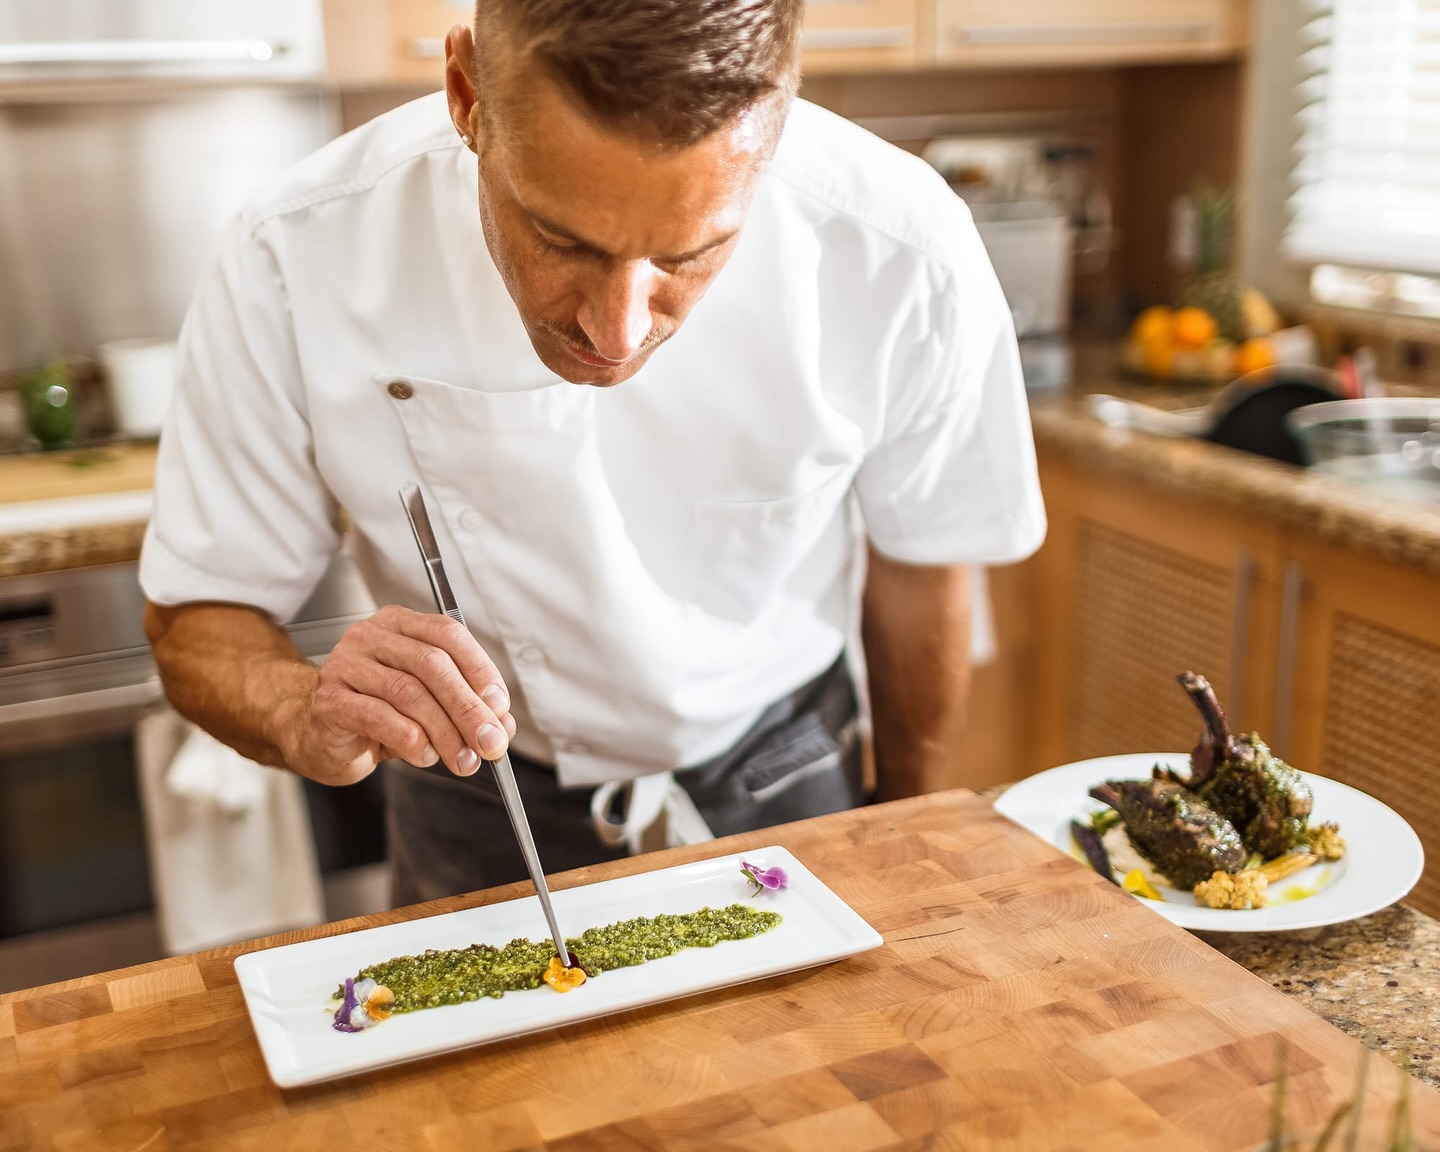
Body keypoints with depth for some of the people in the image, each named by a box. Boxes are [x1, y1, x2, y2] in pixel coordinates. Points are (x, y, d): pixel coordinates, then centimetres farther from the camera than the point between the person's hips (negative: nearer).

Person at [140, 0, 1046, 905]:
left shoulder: (904, 257, -27)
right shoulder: (295, 260, -29)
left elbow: (919, 567, -10)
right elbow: (200, 619, -17)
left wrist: (908, 852, 4)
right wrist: (308, 717, -39)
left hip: (778, 781, 1)